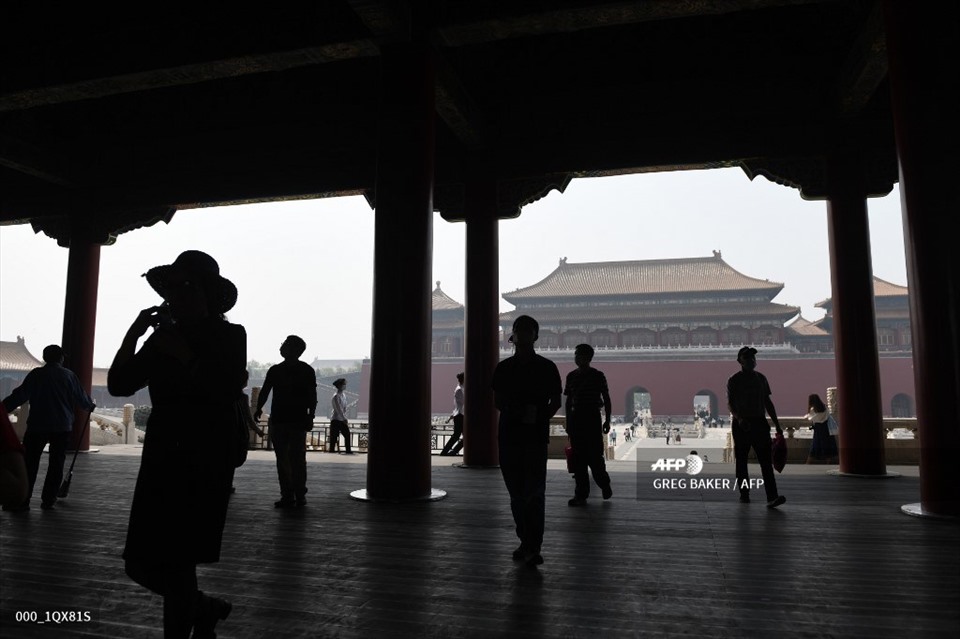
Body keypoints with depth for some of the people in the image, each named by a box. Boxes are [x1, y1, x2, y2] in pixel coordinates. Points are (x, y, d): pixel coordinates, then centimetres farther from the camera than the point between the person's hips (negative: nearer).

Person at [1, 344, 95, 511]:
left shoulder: (36, 374, -1)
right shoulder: (69, 375, 2)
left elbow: (19, 395, -7)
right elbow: (82, 399, 9)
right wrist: (91, 405, 29)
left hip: (37, 426, -1)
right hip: (63, 427, 1)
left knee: (29, 464, 4)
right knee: (56, 464, 9)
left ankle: (22, 501, 1)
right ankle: (48, 500, 10)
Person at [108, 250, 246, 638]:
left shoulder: (229, 336, -6)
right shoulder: (163, 337, 9)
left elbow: (226, 393, -18)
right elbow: (119, 385, 2)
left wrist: (186, 357, -18)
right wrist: (133, 333, -8)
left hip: (206, 463, -6)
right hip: (162, 459, 6)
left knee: (175, 562, -2)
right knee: (142, 564, 8)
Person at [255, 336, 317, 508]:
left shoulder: (306, 371, 1)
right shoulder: (274, 370, 12)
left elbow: (312, 396, -1)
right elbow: (264, 391, 11)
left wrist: (310, 417, -11)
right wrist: (259, 408, -3)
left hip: (298, 422, -4)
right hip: (277, 420, 4)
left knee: (297, 459, -5)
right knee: (282, 460, 4)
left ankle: (300, 495, 1)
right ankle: (287, 495, 9)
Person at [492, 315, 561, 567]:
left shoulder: (546, 367, 2)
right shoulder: (503, 368, 9)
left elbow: (556, 401, 7)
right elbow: (497, 401, 13)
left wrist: (541, 417, -9)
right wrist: (512, 411, -5)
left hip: (536, 436, -3)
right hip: (509, 436, 3)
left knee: (534, 492, -7)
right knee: (516, 493, 10)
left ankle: (533, 548, -4)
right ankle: (525, 541, 23)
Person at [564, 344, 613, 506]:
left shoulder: (597, 376, -2)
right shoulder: (571, 376, 9)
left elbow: (606, 399, 2)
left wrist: (607, 420, -3)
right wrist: (568, 422, 10)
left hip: (592, 419, -4)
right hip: (576, 419, 4)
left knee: (595, 456, -4)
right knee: (578, 458, 3)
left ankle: (604, 484, 23)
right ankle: (581, 494, 7)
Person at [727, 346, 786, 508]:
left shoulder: (761, 378, 13)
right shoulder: (734, 380, 0)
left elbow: (768, 402, 17)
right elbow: (730, 403, -7)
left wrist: (777, 425, 14)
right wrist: (739, 418, -26)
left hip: (759, 423, 3)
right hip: (741, 425, -3)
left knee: (766, 461, -8)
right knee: (741, 461, 5)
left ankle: (772, 497, -15)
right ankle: (744, 494, 17)